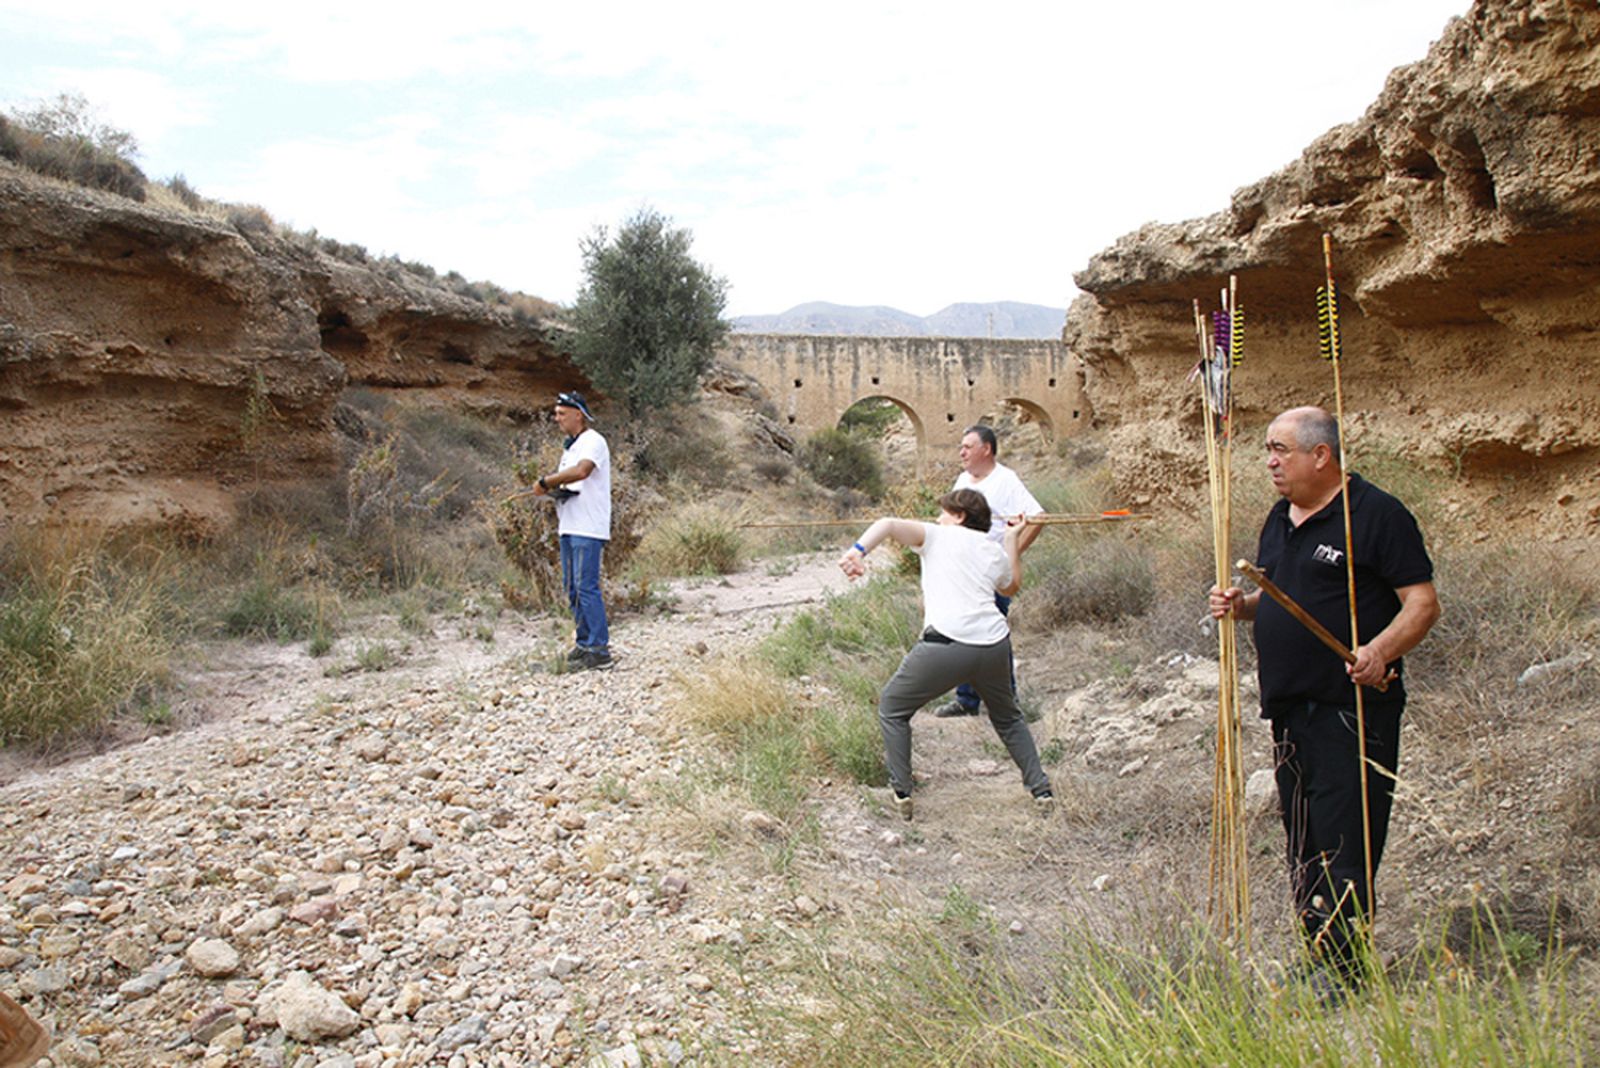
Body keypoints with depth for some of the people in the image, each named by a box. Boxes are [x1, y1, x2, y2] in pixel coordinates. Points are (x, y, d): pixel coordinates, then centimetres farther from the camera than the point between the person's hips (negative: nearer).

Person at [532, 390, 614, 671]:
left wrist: (546, 481, -19)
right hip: (569, 526, 10)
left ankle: (599, 650, -7)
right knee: (572, 587, 11)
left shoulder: (593, 441, -10)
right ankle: (584, 642, 20)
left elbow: (581, 471, -28)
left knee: (586, 586, -10)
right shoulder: (570, 445, 21)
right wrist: (553, 489, -1)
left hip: (589, 528, -10)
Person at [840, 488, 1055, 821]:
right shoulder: (996, 550, 21)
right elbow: (1012, 587, 43)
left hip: (946, 644, -5)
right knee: (1008, 718, 32)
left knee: (892, 709, 16)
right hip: (994, 644, 5)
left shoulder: (936, 535, 11)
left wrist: (858, 550, -24)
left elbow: (889, 524, -8)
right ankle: (1042, 790, 31)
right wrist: (1013, 539, 47)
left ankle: (901, 794, 13)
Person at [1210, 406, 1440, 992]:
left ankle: (1343, 973, 8)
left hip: (1353, 711, -8)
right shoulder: (1280, 518, 14)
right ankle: (1322, 962, 27)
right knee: (1302, 845, 14)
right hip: (1290, 711, 8)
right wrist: (1240, 604, 3)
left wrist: (1381, 650, -28)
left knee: (1345, 849, -4)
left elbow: (1423, 602, -11)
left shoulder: (1375, 514, -9)